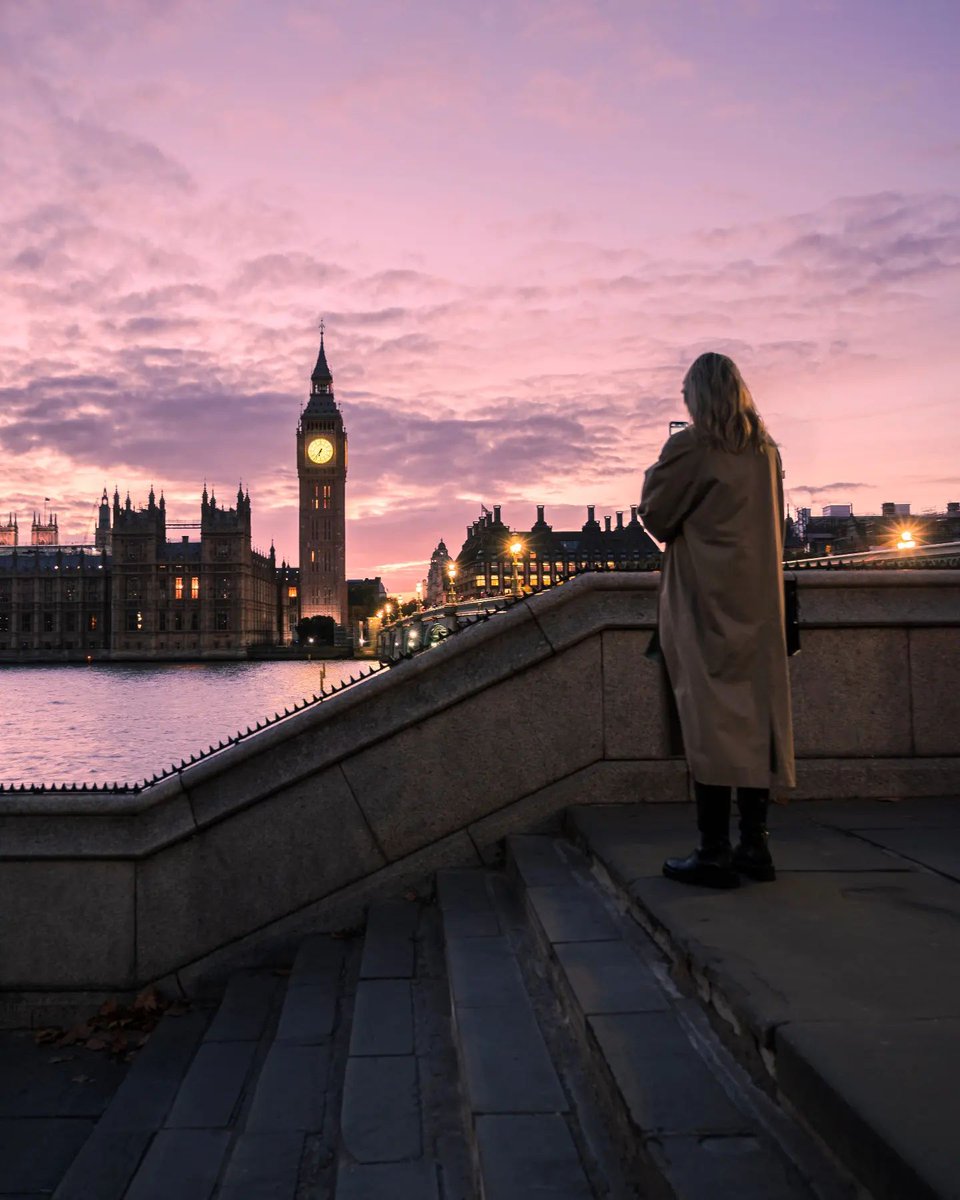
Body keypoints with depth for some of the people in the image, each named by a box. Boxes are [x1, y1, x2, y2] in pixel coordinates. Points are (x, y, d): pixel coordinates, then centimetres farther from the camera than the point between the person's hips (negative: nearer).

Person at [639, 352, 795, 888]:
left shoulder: (688, 447, -10)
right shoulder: (766, 450, 11)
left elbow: (655, 515, -4)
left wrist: (653, 477, 11)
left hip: (704, 602, -6)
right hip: (758, 600, 6)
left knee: (710, 717, -5)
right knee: (755, 712, 7)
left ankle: (715, 852, -3)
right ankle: (755, 844, 12)